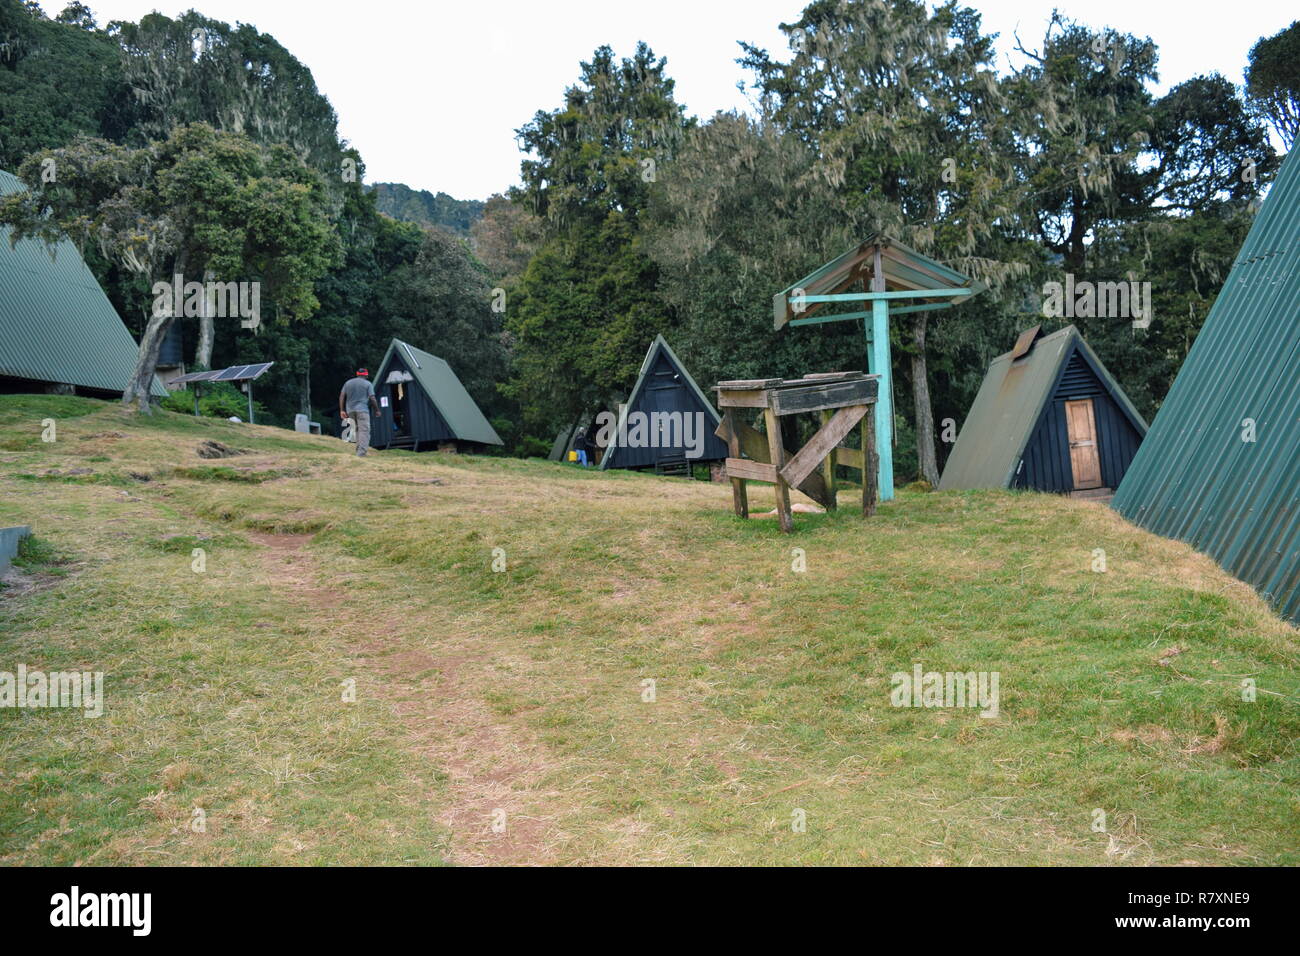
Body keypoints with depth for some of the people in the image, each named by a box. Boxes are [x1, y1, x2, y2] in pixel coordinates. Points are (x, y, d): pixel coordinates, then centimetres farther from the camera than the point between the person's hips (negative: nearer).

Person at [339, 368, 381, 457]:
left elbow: (341, 397, 9)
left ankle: (359, 449, 11)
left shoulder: (348, 383, 16)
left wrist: (342, 410, 9)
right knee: (364, 430, -8)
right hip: (362, 409, -5)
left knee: (357, 429, 18)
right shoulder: (368, 384, 3)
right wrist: (377, 410, 5)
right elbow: (372, 399, -4)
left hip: (350, 410, 5)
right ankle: (361, 452, -20)